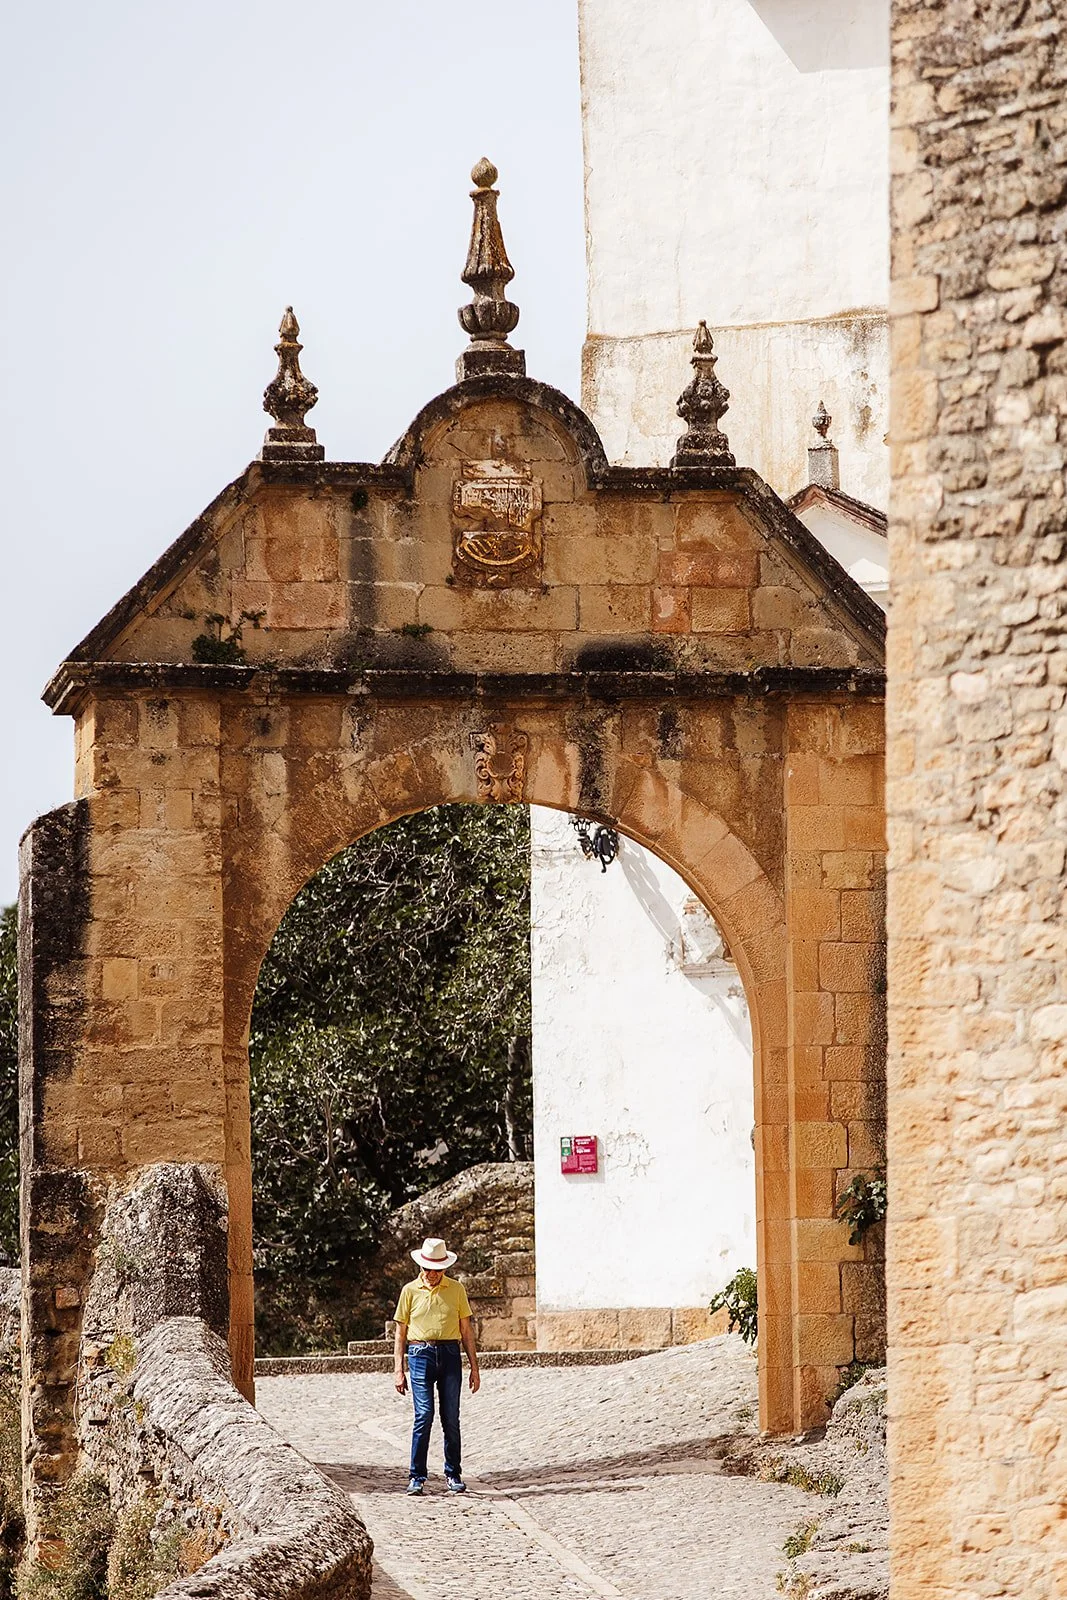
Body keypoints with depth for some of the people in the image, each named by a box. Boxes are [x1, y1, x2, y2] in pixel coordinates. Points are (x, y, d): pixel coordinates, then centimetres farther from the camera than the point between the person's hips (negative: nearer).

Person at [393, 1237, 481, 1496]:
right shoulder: (410, 1291, 7)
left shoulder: (456, 1290, 9)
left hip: (450, 1355, 2)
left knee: (451, 1418, 2)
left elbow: (466, 1330, 13)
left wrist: (474, 1367, 9)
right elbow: (401, 1333, 10)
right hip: (421, 1355, -1)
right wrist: (398, 1369, 4)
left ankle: (453, 1475, 11)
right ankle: (416, 1477, -5)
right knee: (424, 1415, -10)